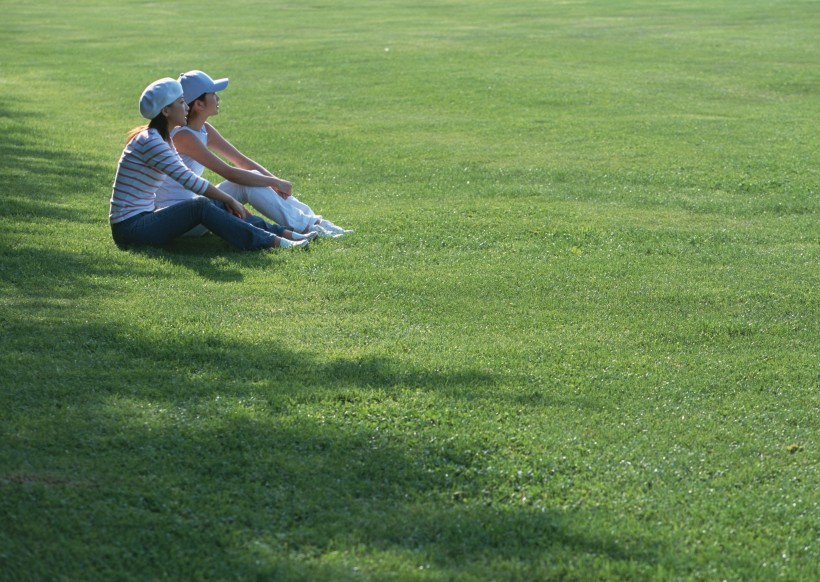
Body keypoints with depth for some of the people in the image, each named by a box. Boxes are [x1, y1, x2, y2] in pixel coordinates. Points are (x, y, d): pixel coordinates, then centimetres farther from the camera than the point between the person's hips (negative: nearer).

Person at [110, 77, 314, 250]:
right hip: (130, 227, -9)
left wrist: (227, 201, 4)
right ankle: (272, 242, -23)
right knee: (200, 206, -22)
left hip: (143, 218, 9)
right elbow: (189, 180, -21)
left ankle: (283, 233, -3)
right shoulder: (151, 142, -18)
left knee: (217, 204, -1)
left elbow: (187, 178, 15)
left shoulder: (162, 139, 13)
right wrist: (229, 200, -13)